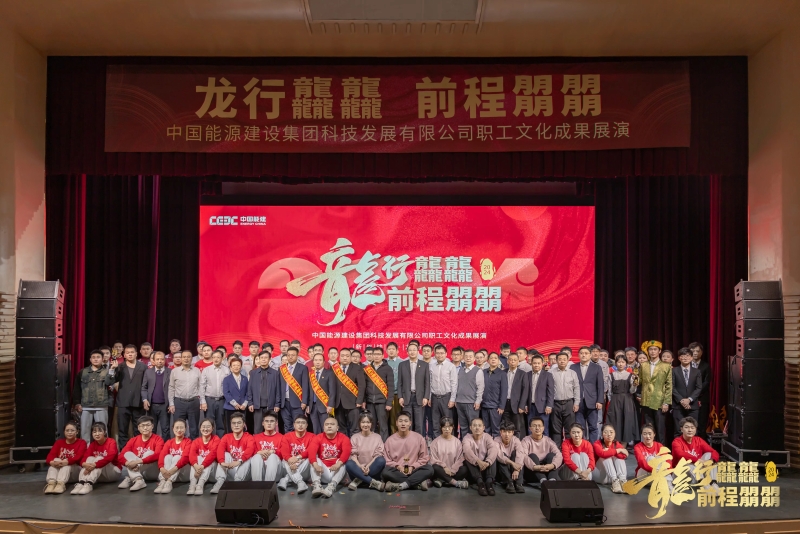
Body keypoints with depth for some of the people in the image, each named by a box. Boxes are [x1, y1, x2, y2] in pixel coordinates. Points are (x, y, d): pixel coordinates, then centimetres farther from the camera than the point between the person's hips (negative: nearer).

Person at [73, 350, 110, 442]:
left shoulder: (106, 371, 6)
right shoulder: (83, 372, 9)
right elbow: (76, 388, 10)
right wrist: (77, 403, 4)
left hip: (101, 407, -2)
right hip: (85, 407, 2)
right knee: (84, 430, 6)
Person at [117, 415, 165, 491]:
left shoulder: (157, 439, -6)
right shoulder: (133, 440, 5)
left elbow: (157, 455, -24)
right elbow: (121, 456, -6)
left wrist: (138, 461, -34)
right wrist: (128, 463, -29)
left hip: (152, 472, -4)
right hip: (135, 471, 4)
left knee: (149, 453, -25)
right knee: (128, 454, -16)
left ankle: (129, 479, -31)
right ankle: (138, 480, -39)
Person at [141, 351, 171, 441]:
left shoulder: (171, 372, 1)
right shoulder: (148, 372, 8)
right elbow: (144, 387, 7)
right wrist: (145, 400, -7)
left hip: (165, 405, -2)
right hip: (151, 405, 2)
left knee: (165, 429, 1)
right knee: (151, 429, 10)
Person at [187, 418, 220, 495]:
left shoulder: (216, 439, -9)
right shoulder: (196, 441, -1)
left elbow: (212, 454, -25)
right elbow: (192, 454, -20)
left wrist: (202, 466, -40)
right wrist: (196, 466, -42)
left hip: (211, 466, -2)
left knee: (211, 460, -31)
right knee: (197, 458, -26)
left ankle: (200, 485, -48)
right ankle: (192, 485, -44)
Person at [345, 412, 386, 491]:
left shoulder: (377, 437, 6)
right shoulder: (355, 437, 8)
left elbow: (378, 455, -3)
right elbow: (353, 454, -3)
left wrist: (368, 466, -19)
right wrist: (360, 465, -22)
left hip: (372, 469, 0)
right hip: (358, 468, 0)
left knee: (382, 460, -31)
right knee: (349, 464, -32)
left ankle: (358, 480, -26)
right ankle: (373, 482, -35)